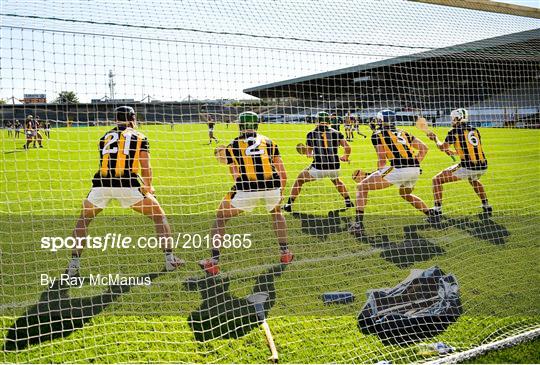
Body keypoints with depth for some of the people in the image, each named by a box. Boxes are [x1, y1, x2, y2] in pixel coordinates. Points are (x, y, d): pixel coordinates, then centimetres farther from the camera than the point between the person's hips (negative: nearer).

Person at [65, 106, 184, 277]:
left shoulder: (105, 137, 24)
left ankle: (74, 264, 18)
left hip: (101, 183, 2)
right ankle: (170, 259, 13)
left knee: (83, 220, 26)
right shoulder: (140, 137, 16)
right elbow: (146, 167, 9)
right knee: (159, 216, 16)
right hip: (127, 184, -2)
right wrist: (148, 187, 26)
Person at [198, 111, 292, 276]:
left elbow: (237, 177, 10)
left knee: (220, 218, 19)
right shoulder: (269, 142, 19)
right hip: (272, 186, 3)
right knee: (277, 213, 37)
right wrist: (279, 192, 30)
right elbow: (283, 174, 15)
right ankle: (285, 253, 39)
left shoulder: (232, 146, 14)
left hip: (247, 188, -2)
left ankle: (214, 263, 16)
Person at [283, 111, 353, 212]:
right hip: (334, 168, 2)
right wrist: (345, 157, 19)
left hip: (318, 168, -2)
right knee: (336, 180, 37)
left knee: (300, 179, 22)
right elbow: (348, 148, -2)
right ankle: (348, 202, 36)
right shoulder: (336, 133, 4)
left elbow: (309, 153, 10)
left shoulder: (311, 134, 3)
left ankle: (289, 205, 20)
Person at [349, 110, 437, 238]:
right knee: (405, 194, 37)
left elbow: (382, 159, 4)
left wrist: (379, 176, 17)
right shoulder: (403, 133, 25)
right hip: (415, 170, 6)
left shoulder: (377, 134, 10)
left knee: (362, 187, 5)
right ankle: (433, 216, 34)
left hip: (398, 169, -6)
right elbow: (424, 148, 22)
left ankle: (358, 225, -6)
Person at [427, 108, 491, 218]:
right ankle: (486, 207, 40)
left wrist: (435, 139, 27)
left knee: (437, 180, 4)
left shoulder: (454, 131, 0)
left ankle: (437, 210, -4)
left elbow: (443, 147, 8)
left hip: (467, 167, -6)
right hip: (483, 166, 6)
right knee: (473, 179, 41)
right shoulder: (475, 130, 16)